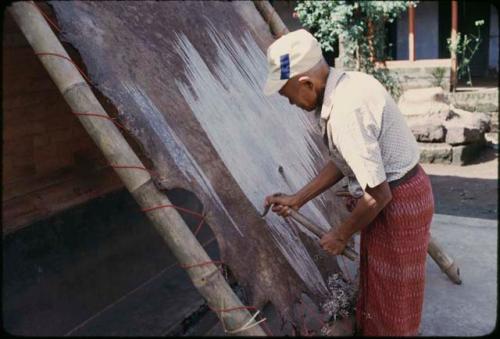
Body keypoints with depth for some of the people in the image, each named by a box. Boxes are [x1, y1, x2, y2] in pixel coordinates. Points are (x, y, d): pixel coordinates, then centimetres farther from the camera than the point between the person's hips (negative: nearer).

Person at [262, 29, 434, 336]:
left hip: (399, 202, -9)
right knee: (374, 286, 26)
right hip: (392, 193, 9)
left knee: (392, 300, 12)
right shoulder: (346, 84, 0)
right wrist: (297, 199, 9)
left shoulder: (345, 112, -30)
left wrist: (341, 235, -10)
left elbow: (379, 195, -26)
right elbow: (341, 162, 10)